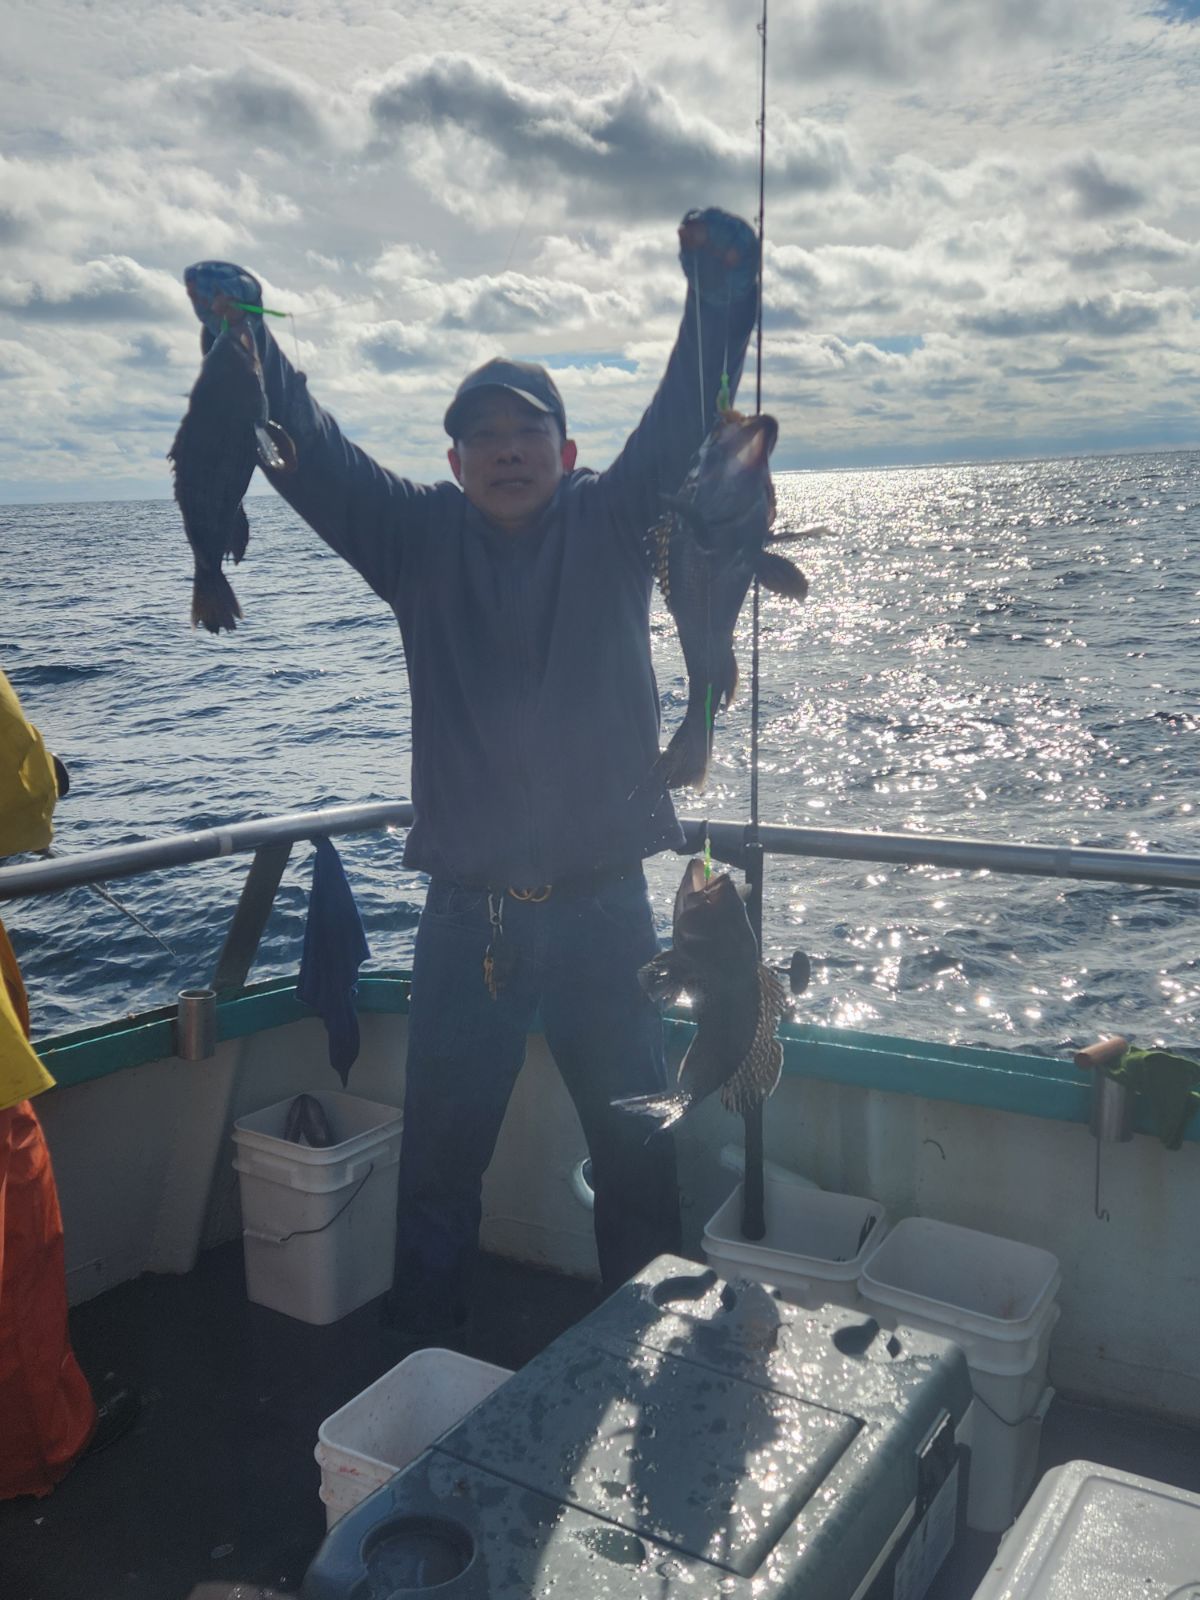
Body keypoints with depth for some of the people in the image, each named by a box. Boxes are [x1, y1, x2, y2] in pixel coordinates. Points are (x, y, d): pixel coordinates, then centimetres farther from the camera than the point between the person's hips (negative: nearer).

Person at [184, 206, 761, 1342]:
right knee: (439, 1153, 11)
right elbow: (308, 451, -4)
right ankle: (423, 1362, 30)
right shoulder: (419, 538, 4)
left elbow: (687, 417, -7)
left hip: (603, 906, 0)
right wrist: (243, 339, -17)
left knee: (636, 1146, 14)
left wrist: (720, 291, -20)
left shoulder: (614, 524, 3)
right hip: (467, 912, 1)